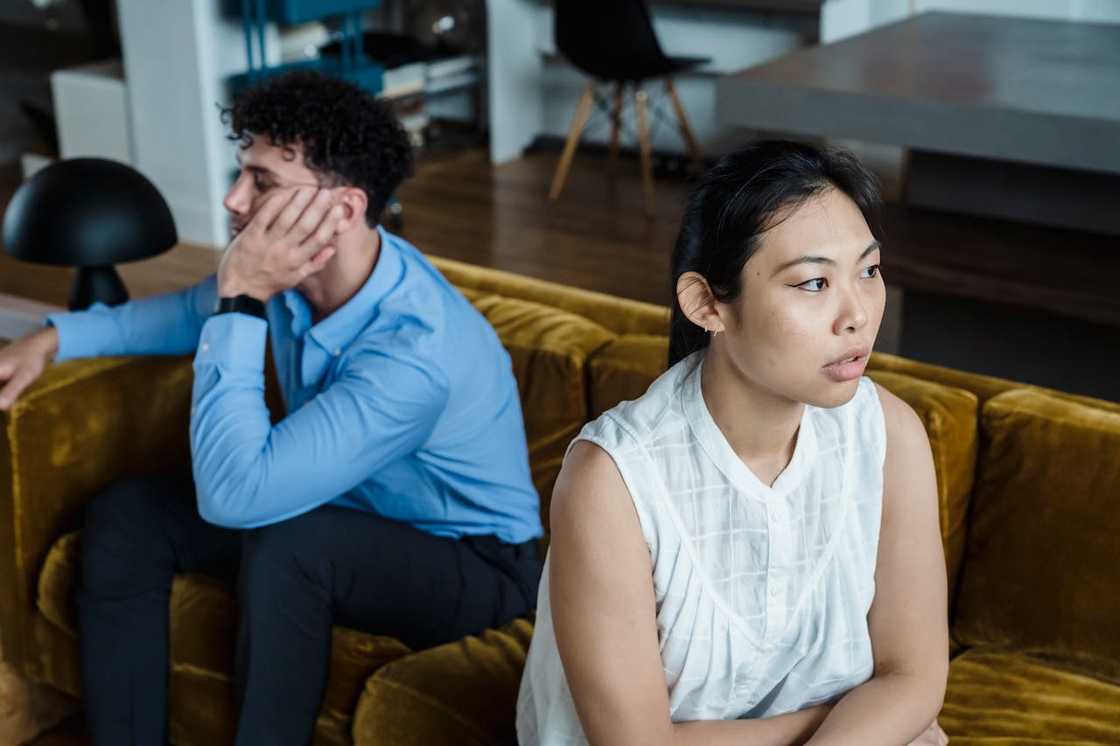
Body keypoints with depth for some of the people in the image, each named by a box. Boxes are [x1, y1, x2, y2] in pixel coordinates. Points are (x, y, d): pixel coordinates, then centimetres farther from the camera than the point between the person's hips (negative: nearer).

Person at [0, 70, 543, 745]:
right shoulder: (300, 269, -12)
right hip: (349, 514, 8)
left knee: (286, 544, -37)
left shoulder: (416, 352, -36)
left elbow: (231, 497, -38)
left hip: (471, 564, -8)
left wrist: (242, 303, -35)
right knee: (127, 518, -4)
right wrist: (54, 339, 7)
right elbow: (194, 312, 14)